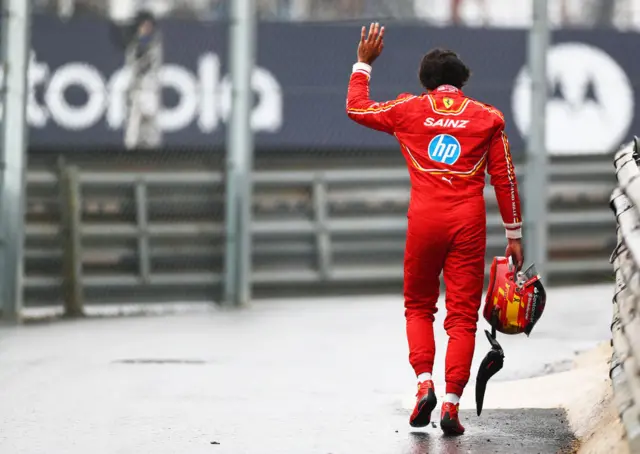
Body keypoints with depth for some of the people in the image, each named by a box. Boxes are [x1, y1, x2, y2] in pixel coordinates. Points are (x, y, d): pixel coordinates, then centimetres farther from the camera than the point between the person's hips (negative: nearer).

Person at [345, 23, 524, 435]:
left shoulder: (410, 109, 7)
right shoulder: (487, 117, 7)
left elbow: (357, 108, 21)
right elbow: (505, 179, 7)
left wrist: (363, 64, 32)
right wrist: (514, 235, 11)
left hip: (424, 221, 0)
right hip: (469, 223, 0)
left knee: (418, 307, 16)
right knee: (463, 315, 1)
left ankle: (425, 382, -4)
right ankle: (452, 402, -8)